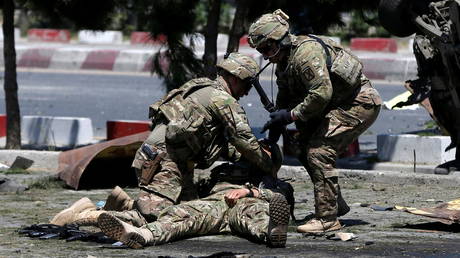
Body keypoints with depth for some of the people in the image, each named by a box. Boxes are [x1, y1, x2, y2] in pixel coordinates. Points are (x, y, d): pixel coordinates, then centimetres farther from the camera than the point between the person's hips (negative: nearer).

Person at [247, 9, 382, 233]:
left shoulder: (306, 52, -25)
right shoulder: (284, 61, 8)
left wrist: (291, 115, -24)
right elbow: (285, 97, 19)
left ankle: (327, 218, -15)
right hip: (337, 104, 11)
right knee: (305, 149, 11)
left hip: (360, 103, -11)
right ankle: (336, 204, 23)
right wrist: (276, 126, 6)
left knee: (319, 152, -18)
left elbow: (321, 93, -32)